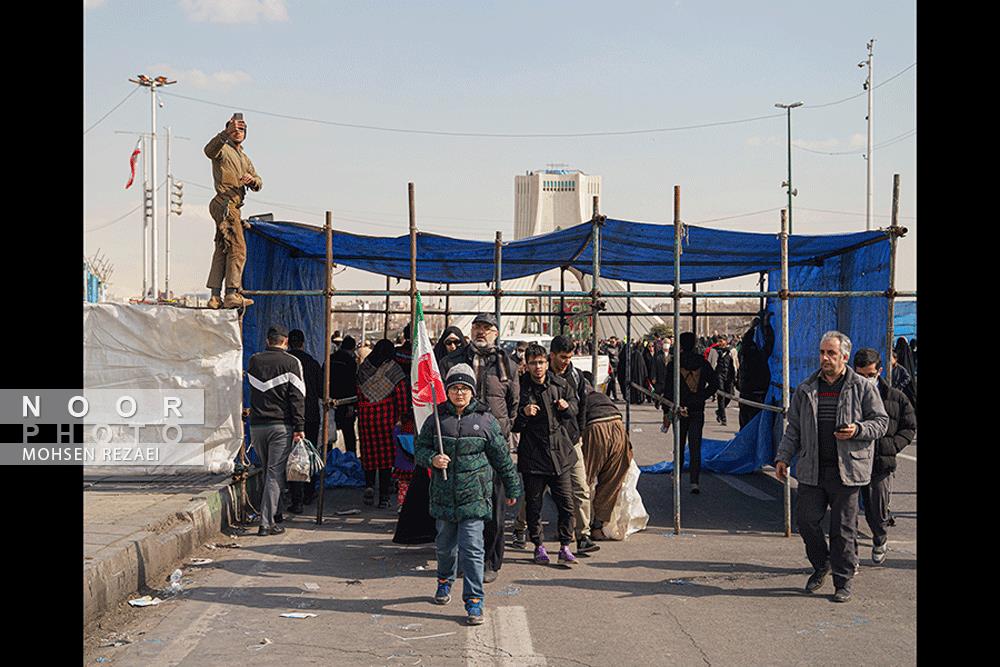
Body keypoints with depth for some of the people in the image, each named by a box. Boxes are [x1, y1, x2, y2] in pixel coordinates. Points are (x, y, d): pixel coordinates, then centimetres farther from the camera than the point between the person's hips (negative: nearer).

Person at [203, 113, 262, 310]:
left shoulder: (245, 159, 24)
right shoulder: (223, 149, 0)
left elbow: (258, 185, 14)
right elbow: (209, 150, -26)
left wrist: (252, 179, -10)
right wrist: (226, 133, -38)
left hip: (234, 206, 9)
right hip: (225, 203, -9)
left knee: (222, 250, 7)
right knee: (237, 248, -14)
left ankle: (215, 296, 8)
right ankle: (233, 294, -18)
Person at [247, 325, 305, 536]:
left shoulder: (254, 361, 8)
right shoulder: (291, 363, -5)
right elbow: (297, 397, -9)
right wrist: (299, 428, -9)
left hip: (257, 425, 4)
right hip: (281, 425, -4)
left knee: (267, 470, 18)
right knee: (275, 473, -4)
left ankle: (272, 513, 23)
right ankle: (267, 522, -8)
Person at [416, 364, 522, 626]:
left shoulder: (485, 420, 0)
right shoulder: (436, 419, 4)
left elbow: (502, 457, 7)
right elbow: (419, 448, 10)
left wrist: (512, 489, 12)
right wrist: (432, 459, -13)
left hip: (475, 496, -3)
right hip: (444, 495, 3)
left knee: (472, 548, -9)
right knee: (445, 544, 17)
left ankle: (474, 601, -4)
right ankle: (444, 581, 45)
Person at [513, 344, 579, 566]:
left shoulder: (560, 385, 2)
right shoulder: (521, 387, -7)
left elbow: (574, 403, 19)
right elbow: (514, 426, -4)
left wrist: (567, 407, -2)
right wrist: (523, 413, -23)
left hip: (559, 451, 2)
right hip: (532, 454, -2)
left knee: (566, 502, 2)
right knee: (534, 503, 6)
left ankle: (565, 546, 14)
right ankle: (539, 546, 20)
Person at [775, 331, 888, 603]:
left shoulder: (862, 387, 1)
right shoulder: (806, 389, 11)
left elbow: (881, 421, 3)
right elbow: (793, 427, 15)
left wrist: (857, 430, -16)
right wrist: (783, 457, 7)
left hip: (846, 471, -3)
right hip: (811, 471, 3)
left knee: (843, 529, 3)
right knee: (807, 521, 2)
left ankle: (843, 580, 14)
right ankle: (821, 565, 27)